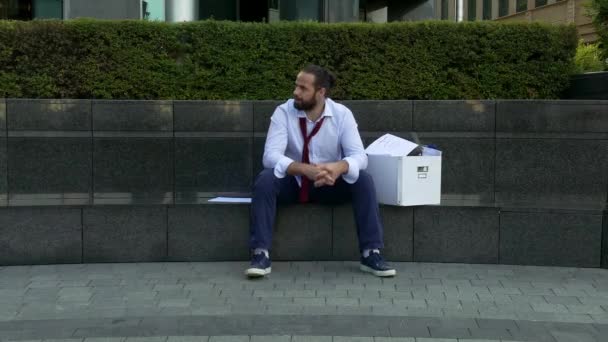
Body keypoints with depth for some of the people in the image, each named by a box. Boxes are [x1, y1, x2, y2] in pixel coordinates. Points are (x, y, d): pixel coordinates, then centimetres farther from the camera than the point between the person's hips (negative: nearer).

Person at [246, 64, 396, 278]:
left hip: (330, 185, 1)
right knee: (265, 179, -32)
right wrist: (306, 170, -42)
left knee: (363, 180, -26)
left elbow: (359, 156, -20)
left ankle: (371, 254, -21)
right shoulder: (283, 112, -14)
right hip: (292, 183, -1)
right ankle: (260, 254, -30)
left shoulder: (342, 114, -12)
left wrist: (338, 167, -44)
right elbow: (271, 155, -25)